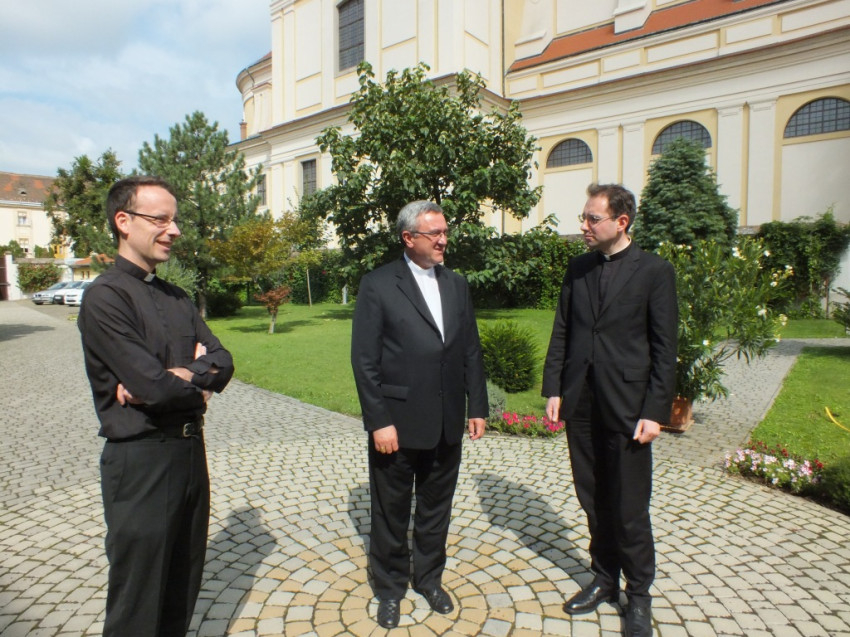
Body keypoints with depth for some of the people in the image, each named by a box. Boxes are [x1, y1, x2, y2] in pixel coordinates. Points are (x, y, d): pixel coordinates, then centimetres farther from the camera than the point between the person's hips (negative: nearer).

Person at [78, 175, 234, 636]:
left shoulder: (178, 299, 9)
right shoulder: (105, 297, -15)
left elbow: (223, 363, 0)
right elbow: (155, 386, -24)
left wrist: (174, 377, -18)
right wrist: (200, 384, -5)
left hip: (190, 449, 7)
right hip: (140, 459, -7)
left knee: (184, 584, 22)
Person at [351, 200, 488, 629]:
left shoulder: (457, 285, 7)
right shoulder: (378, 285, -9)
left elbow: (472, 351, 9)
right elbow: (364, 360, -11)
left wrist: (477, 407, 6)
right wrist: (378, 421, -14)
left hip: (447, 424, 5)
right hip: (398, 422, -4)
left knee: (436, 509, 20)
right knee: (391, 512, 15)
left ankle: (429, 578, 43)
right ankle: (389, 587, 37)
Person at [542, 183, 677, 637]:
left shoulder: (654, 271, -5)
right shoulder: (577, 269, 8)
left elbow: (664, 349, -6)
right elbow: (561, 333, 9)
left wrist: (655, 412, -10)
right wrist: (553, 389, 3)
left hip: (627, 410, -4)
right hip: (581, 406, 4)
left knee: (629, 510, 6)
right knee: (594, 502, 16)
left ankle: (638, 597, 29)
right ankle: (604, 580, 36)